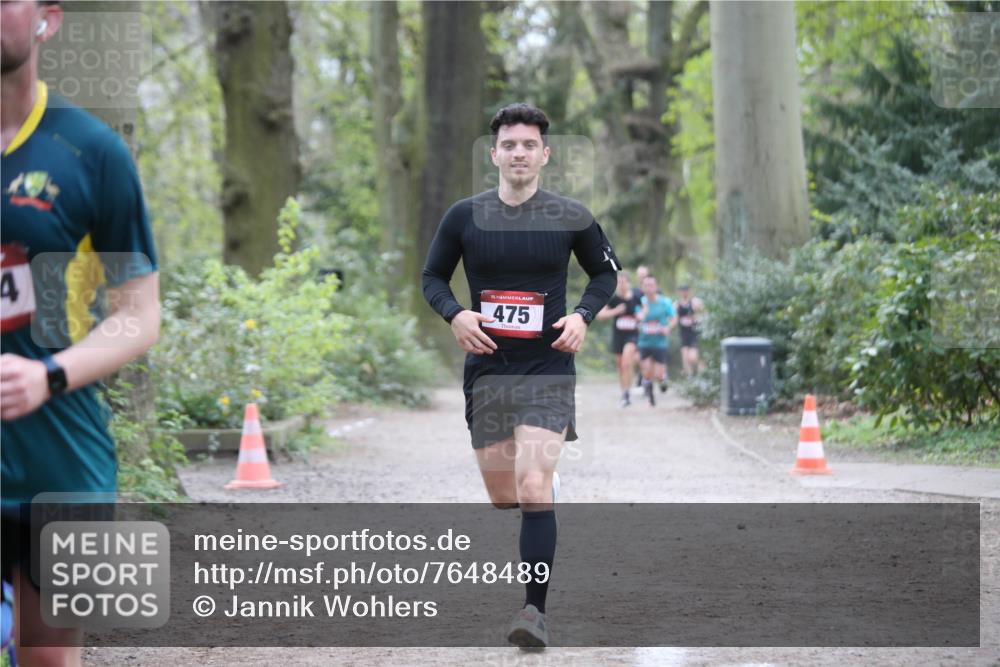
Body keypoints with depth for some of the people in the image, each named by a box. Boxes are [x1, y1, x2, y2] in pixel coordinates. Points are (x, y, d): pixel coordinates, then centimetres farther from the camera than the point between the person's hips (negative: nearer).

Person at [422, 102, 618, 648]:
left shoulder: (571, 217, -1)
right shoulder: (464, 216, 1)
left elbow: (605, 272, 13)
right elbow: (432, 276, 12)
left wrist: (583, 316, -5)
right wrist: (455, 315, -7)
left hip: (547, 367, -3)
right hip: (485, 369, 3)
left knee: (533, 490, -18)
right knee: (502, 499, 9)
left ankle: (536, 608, -14)